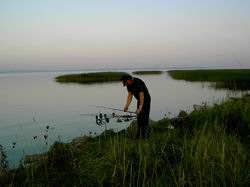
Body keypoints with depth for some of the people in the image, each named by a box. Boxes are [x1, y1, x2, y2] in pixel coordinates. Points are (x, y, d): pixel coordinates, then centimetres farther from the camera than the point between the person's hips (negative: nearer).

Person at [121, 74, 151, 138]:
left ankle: (144, 135, -3)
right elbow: (130, 95, -4)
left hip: (146, 100, -8)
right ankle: (139, 135, 20)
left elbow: (142, 95, -33)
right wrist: (127, 106, -15)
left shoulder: (138, 83, -30)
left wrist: (140, 108, -36)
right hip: (139, 100, 8)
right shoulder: (129, 84, -4)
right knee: (139, 117, 11)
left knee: (144, 117, -10)